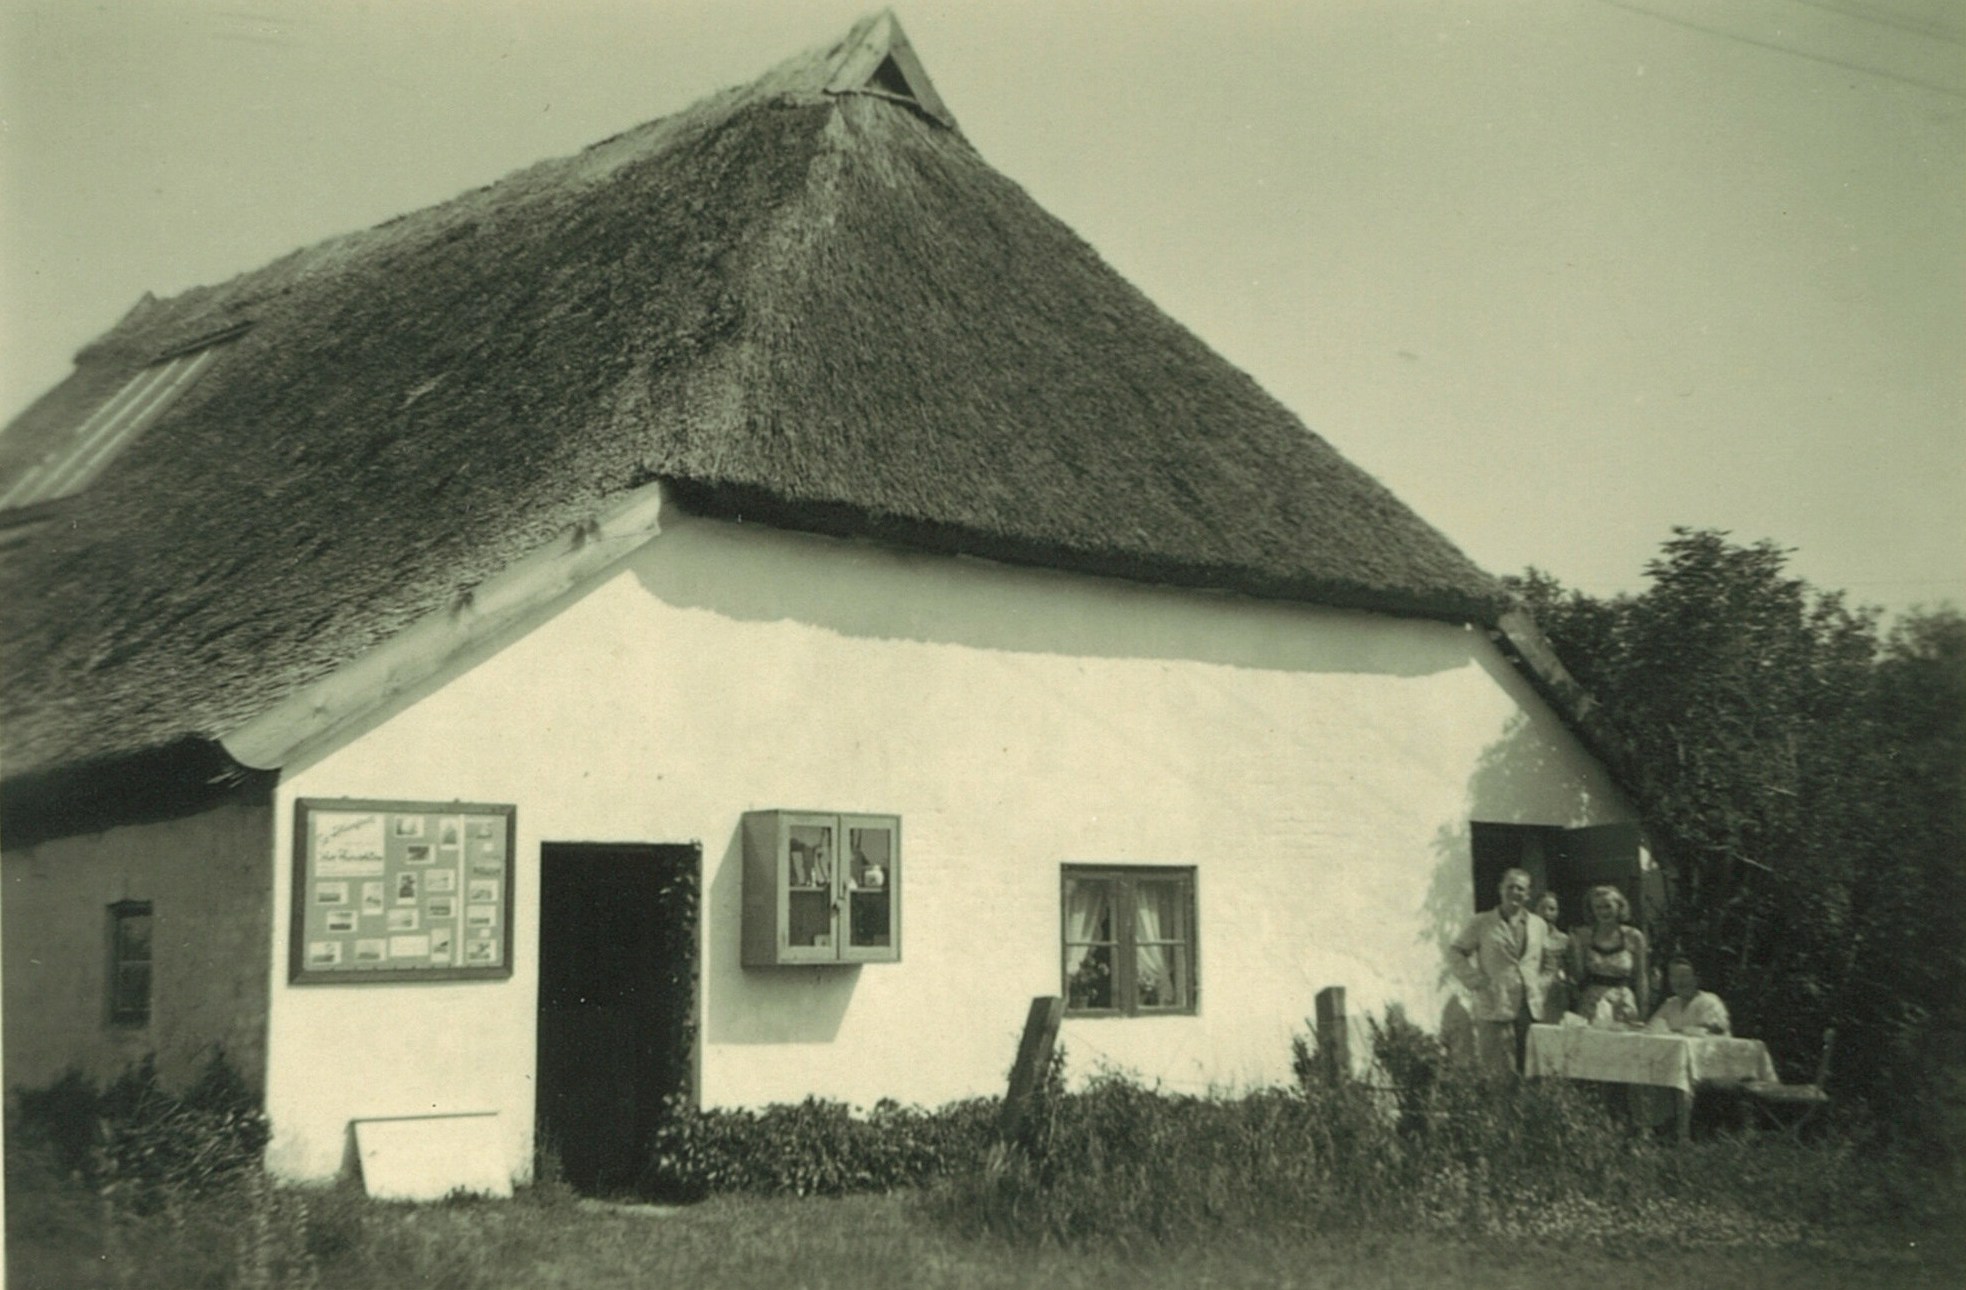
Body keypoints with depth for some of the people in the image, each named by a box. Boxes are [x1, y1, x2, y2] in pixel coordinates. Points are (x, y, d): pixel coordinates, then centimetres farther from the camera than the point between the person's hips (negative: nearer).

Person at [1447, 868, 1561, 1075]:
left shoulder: (1539, 925, 15)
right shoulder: (1481, 923, 4)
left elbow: (1548, 962, 22)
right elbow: (1456, 952, 5)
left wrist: (1543, 985, 6)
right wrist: (1476, 980, -5)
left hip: (1532, 1009, 3)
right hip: (1495, 1009, -3)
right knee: (1498, 1072, -6)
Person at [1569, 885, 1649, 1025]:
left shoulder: (1633, 937, 2)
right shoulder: (1583, 936, 2)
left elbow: (1641, 979, 5)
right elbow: (1578, 976, 2)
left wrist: (1642, 1015, 1)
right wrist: (1576, 949, -10)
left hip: (1624, 1006, 0)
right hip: (1592, 1007, 0)